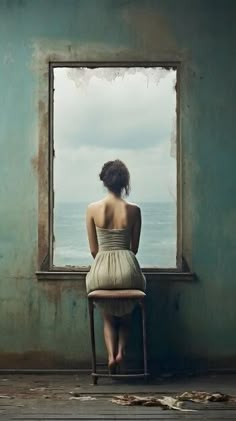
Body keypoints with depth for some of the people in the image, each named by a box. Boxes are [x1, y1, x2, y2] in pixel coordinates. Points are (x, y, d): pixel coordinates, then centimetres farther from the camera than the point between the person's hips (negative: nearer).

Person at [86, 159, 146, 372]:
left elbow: (94, 249, 2)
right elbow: (134, 247, 6)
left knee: (108, 317, 25)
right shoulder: (133, 210, -3)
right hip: (127, 270, 0)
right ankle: (121, 350, 8)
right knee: (126, 316, 29)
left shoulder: (92, 209, -4)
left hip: (101, 271, 0)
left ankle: (111, 354, 5)